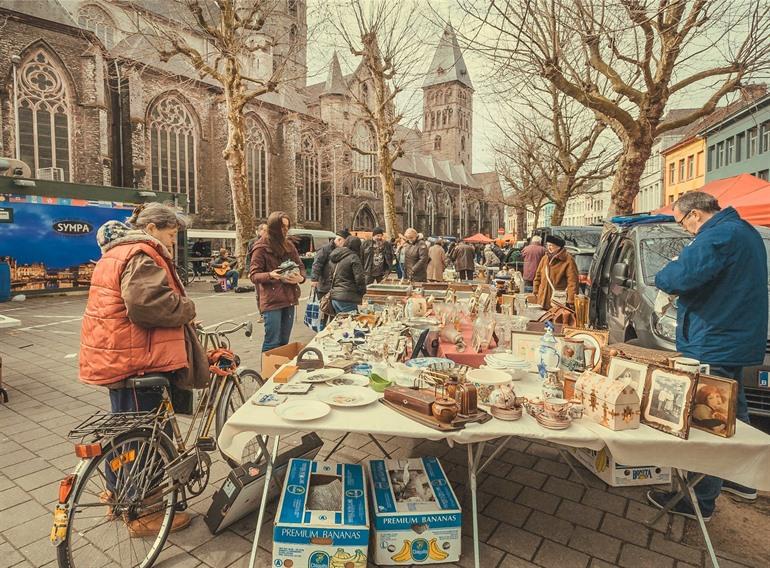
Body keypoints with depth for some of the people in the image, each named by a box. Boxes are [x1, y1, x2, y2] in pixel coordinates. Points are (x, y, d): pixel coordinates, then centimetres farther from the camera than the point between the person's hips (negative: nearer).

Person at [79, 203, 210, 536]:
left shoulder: (118, 250, 17)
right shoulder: (141, 255, -18)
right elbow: (147, 303, -33)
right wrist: (187, 309, -17)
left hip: (115, 355, 11)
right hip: (134, 359, -11)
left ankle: (117, 493, 42)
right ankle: (143, 513, 17)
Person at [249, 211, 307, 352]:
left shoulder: (289, 245, 12)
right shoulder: (261, 247, -6)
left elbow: (300, 266, 15)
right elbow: (254, 275, -8)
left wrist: (300, 277, -8)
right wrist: (270, 275, -27)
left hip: (289, 299, 6)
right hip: (272, 301, -6)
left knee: (284, 342, 13)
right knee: (272, 343, -5)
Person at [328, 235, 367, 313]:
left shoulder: (333, 257, 14)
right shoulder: (353, 257, -11)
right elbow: (359, 278, -14)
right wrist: (362, 292, 1)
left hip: (334, 297, 8)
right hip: (347, 298, -8)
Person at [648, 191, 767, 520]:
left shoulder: (718, 236, -19)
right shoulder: (745, 232, 14)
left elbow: (682, 276, -31)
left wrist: (663, 276, -8)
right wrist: (676, 277, 8)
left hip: (713, 346, -11)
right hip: (739, 341, 11)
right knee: (732, 413, 23)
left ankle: (700, 500, 10)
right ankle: (740, 479, 40)